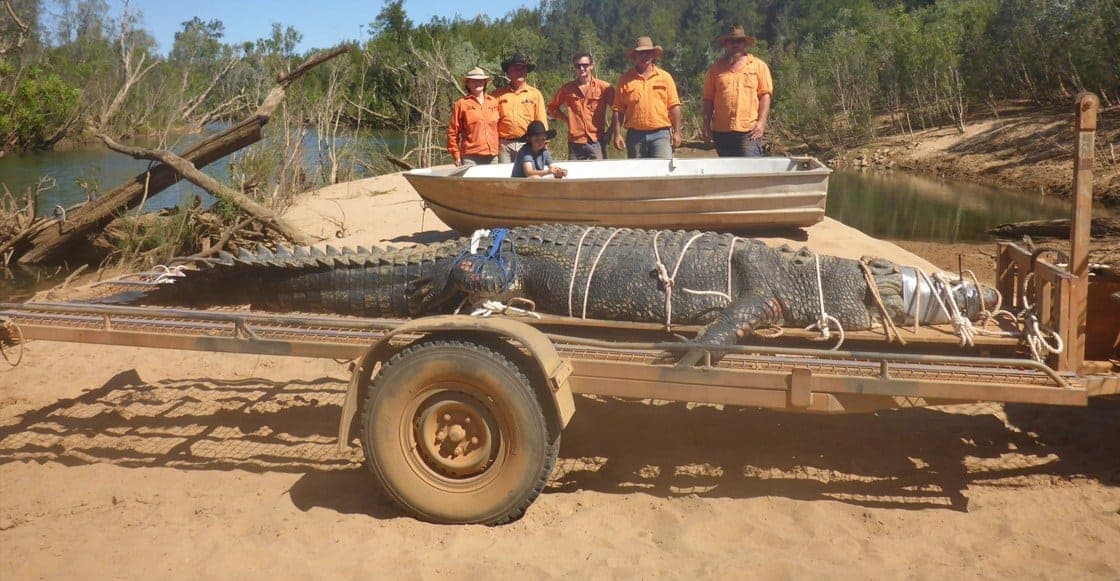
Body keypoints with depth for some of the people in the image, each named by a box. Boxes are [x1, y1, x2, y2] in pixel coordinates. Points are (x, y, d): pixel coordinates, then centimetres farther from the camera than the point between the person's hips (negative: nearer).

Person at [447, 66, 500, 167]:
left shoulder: (494, 102, 13)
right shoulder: (461, 104, 4)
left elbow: (499, 127, 15)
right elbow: (452, 132, 3)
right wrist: (456, 155, -2)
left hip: (493, 156, 4)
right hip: (471, 158, -3)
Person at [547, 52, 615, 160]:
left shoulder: (604, 87, 1)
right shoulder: (567, 88, 7)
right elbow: (552, 107, 20)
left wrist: (610, 131, 1)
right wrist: (567, 119, 8)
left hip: (596, 142, -2)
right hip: (575, 143, 2)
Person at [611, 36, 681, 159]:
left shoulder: (665, 77, 8)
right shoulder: (625, 79, 6)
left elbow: (674, 106, 6)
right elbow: (618, 109, 4)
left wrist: (676, 132, 0)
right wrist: (617, 134, -3)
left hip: (660, 134, -1)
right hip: (635, 135, 1)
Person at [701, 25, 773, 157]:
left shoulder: (758, 65, 9)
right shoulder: (716, 68, 13)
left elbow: (765, 95, 3)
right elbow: (708, 98, 11)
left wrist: (761, 122, -7)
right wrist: (706, 125, 4)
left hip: (749, 130, -2)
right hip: (721, 130, 3)